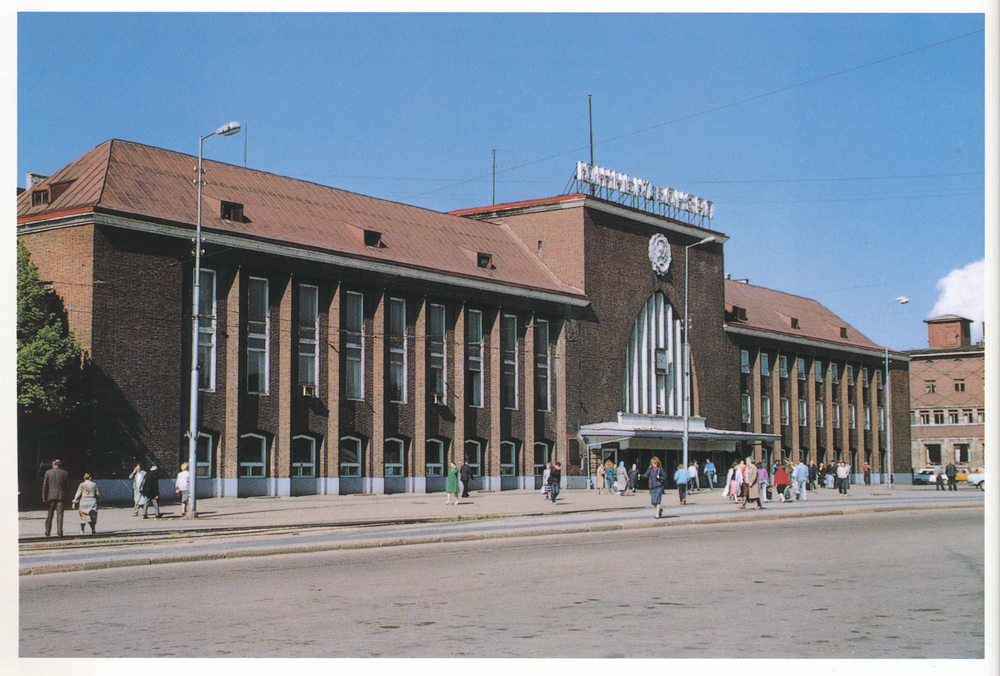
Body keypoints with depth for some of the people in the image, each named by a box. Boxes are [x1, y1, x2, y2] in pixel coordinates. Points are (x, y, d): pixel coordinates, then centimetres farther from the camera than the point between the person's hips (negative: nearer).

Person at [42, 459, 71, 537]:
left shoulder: (48, 473, 3)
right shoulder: (65, 473, 4)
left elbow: (44, 486, 2)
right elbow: (67, 486, 5)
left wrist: (44, 498, 4)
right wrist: (66, 496, 13)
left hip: (51, 496, 0)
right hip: (61, 496, 0)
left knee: (49, 515, 9)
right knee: (60, 514, -2)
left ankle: (47, 533, 13)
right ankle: (60, 532, -12)